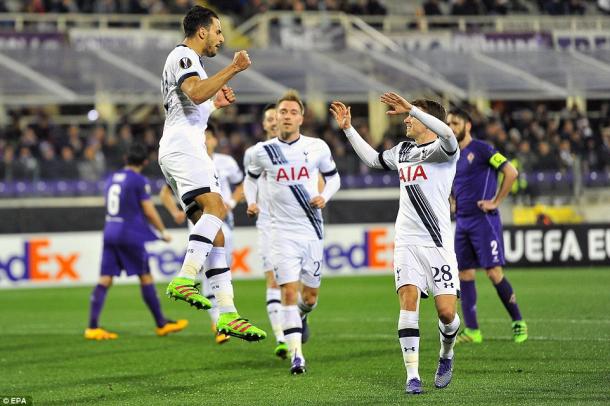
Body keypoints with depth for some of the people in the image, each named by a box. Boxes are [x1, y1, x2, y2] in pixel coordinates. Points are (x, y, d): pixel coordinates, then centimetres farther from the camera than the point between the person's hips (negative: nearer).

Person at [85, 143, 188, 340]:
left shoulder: (112, 178, 13)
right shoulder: (139, 181, -8)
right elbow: (149, 211, -8)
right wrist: (163, 231, 5)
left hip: (109, 233, 6)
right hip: (130, 235, -6)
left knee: (105, 279, 1)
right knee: (146, 277, 4)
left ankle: (93, 327, -7)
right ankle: (161, 324, 12)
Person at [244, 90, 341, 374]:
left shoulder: (318, 147, 0)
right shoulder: (263, 151, -1)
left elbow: (333, 177, 13)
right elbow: (251, 178, 17)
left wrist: (325, 197, -6)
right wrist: (251, 202, -1)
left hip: (312, 231, 2)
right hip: (283, 232, -2)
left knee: (310, 295, 10)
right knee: (289, 292, -13)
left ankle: (301, 316, 47)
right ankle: (296, 355, -11)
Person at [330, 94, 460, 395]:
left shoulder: (442, 150, -5)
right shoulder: (403, 150, 16)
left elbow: (447, 135, -30)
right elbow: (372, 159, 35)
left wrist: (410, 108, -31)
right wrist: (348, 128, 32)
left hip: (437, 243, -5)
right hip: (406, 242, 5)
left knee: (446, 311, -9)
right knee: (408, 299, -14)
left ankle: (446, 355, 24)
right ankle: (412, 376, -14)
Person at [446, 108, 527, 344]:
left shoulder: (481, 149, -8)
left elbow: (511, 173, -14)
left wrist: (495, 202, -13)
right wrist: (452, 201, 13)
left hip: (483, 219, -8)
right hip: (461, 221, 8)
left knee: (494, 273, -10)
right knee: (465, 274, 3)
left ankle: (518, 323, 2)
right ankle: (472, 331, 7)